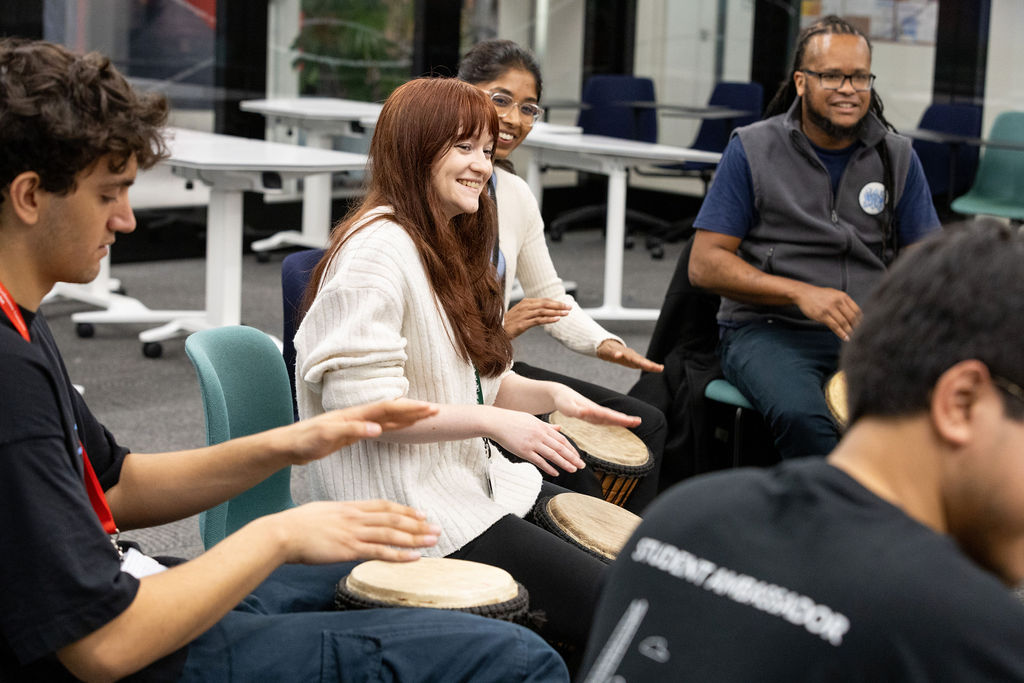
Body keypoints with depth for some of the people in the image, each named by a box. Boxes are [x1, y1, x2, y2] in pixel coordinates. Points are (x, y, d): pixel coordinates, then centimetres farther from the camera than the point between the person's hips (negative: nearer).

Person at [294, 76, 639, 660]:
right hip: (415, 513, -10)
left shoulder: (451, 249, 17)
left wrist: (549, 394, 1)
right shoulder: (377, 251, -16)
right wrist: (496, 423, -22)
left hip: (474, 479, 10)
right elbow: (360, 403, -23)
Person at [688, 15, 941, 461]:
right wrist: (800, 293, -16)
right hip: (767, 329, -3)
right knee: (801, 416, -35)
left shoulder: (897, 157, 11)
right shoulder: (753, 150, 2)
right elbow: (704, 265, -3)